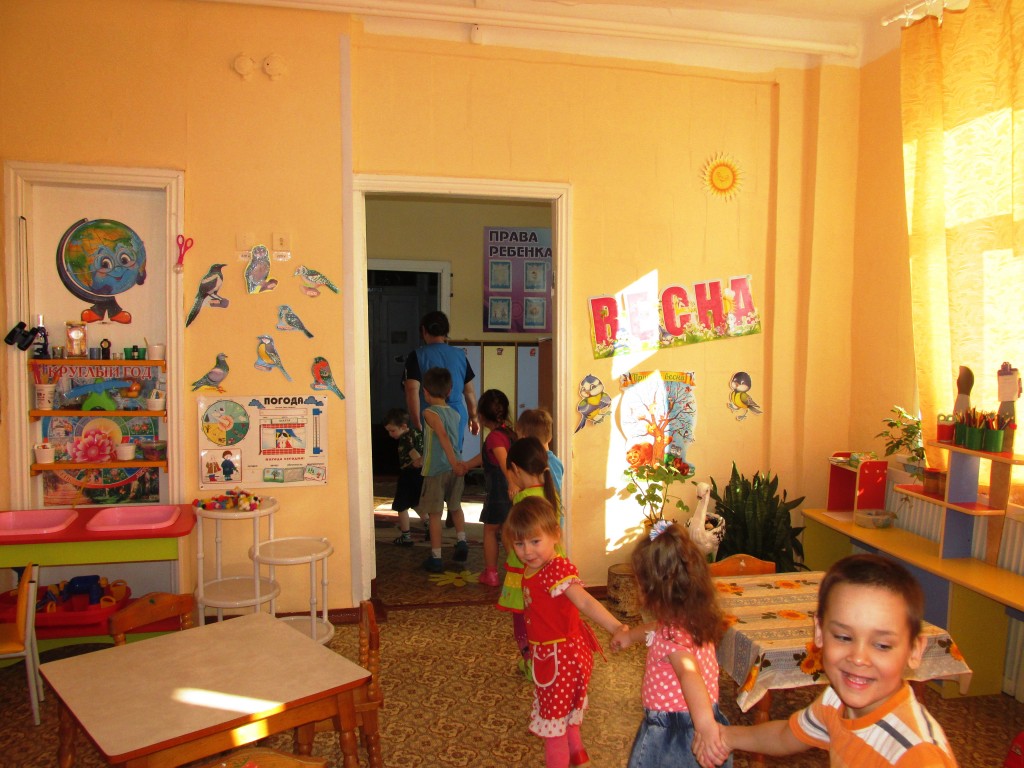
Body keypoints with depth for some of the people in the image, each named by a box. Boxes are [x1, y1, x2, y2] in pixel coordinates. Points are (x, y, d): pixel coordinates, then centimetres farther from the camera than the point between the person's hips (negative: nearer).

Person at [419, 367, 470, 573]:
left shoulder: (430, 413, -12)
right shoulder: (455, 414, 7)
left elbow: (443, 436, -26)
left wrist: (453, 462, -31)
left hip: (436, 470, -6)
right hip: (454, 469, 6)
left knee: (434, 513, 4)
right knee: (455, 507, 26)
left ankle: (436, 558, 10)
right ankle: (461, 541, 19)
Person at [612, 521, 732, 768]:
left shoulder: (672, 636, -27)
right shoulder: (697, 622, 2)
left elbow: (689, 674, -47)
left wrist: (704, 724, -62)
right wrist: (631, 634, 41)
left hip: (671, 734, -8)